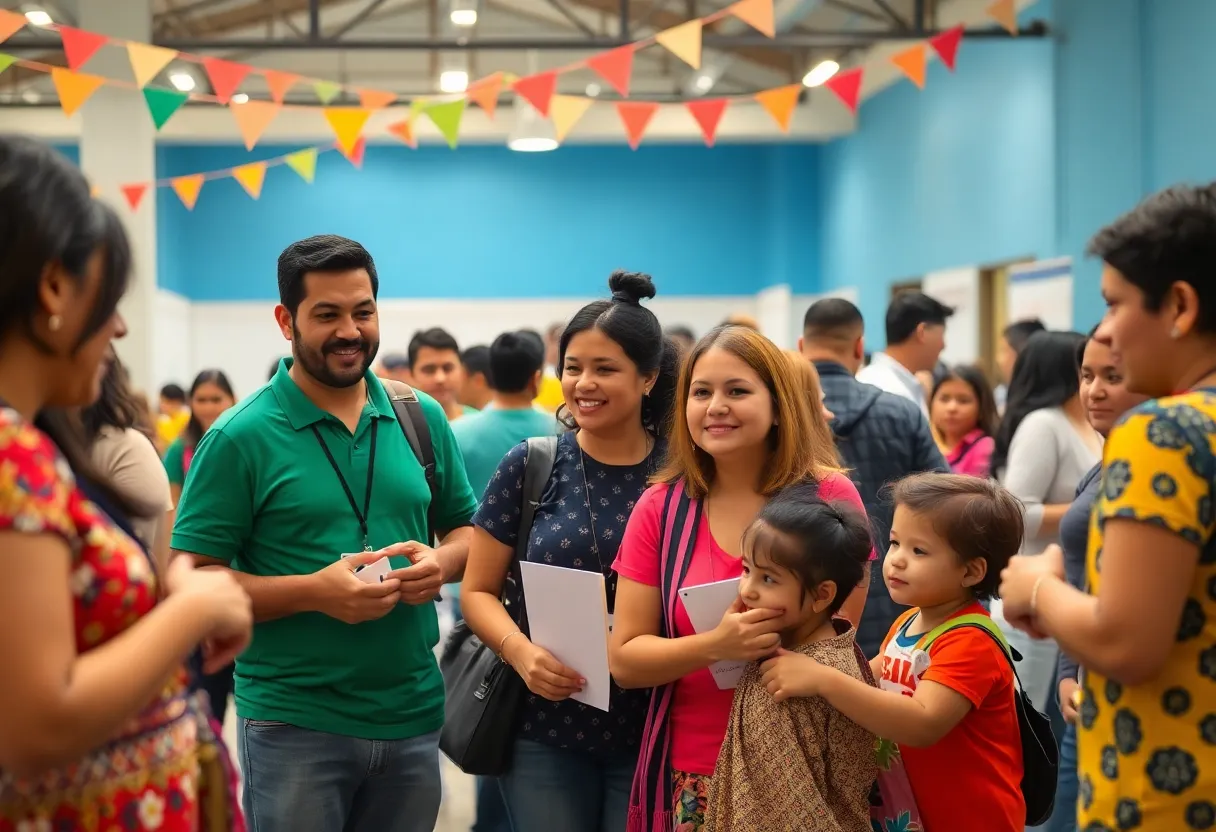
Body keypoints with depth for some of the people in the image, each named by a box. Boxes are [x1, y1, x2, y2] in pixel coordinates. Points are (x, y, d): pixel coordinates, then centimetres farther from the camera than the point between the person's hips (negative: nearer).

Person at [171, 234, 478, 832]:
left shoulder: (422, 418, 6)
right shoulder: (239, 438, -8)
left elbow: (467, 527, 16)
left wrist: (442, 561, -7)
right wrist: (314, 591, -22)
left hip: (415, 717, 5)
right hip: (295, 725, -4)